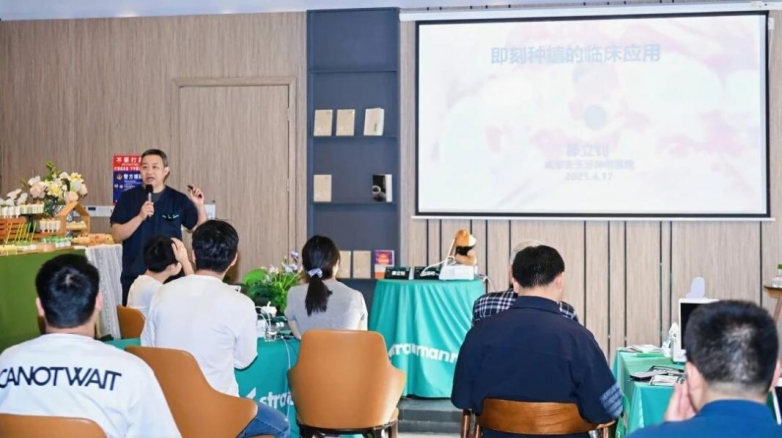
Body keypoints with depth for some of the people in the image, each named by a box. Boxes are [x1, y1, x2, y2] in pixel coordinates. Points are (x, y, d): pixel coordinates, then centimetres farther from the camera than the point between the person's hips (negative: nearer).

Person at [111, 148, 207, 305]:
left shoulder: (178, 199, 2)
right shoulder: (128, 198, 1)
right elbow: (117, 236, -5)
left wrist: (199, 206, -11)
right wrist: (140, 217, -19)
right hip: (134, 277, 0)